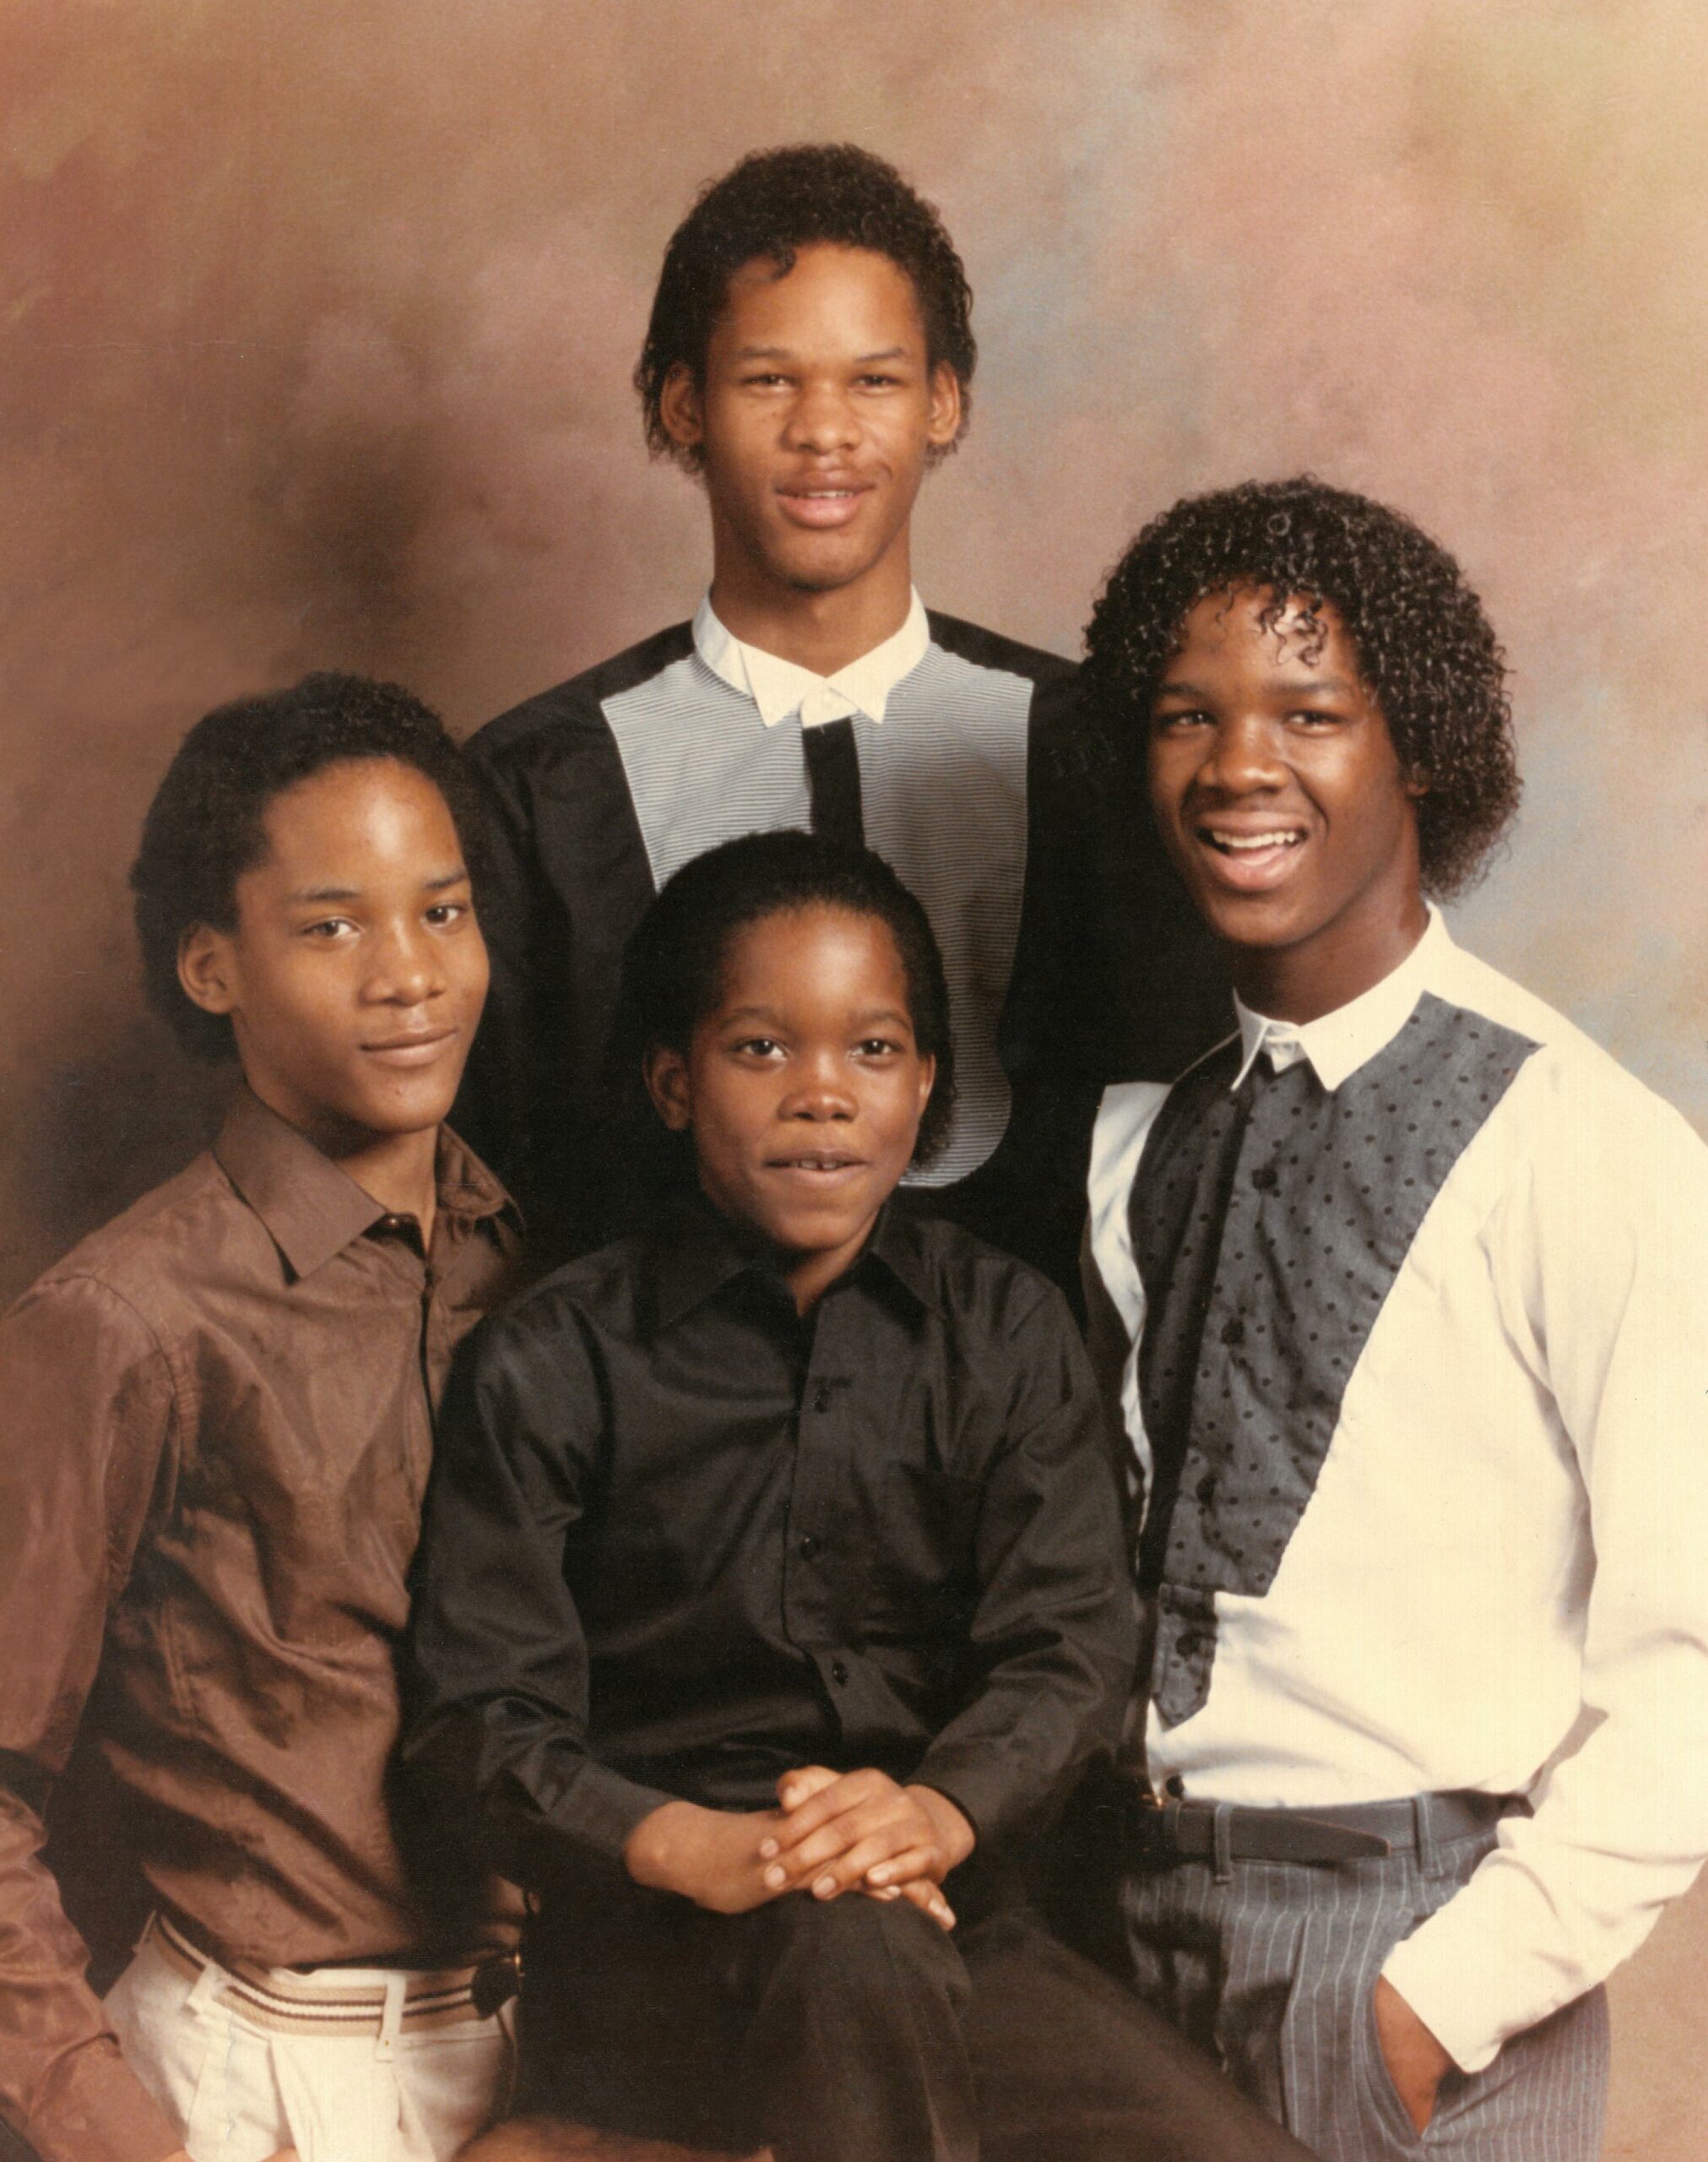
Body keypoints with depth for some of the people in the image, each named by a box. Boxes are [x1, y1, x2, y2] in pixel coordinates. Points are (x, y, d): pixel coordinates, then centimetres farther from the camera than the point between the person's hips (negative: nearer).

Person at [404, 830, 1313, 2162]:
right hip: (643, 1952, -2)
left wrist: (940, 1810, -24)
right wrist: (687, 1846, -25)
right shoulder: (553, 1368, 1)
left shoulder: (1004, 1331, 9)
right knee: (851, 1946, -36)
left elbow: (1068, 1642, -2)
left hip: (951, 1924, 3)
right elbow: (482, 1715, -5)